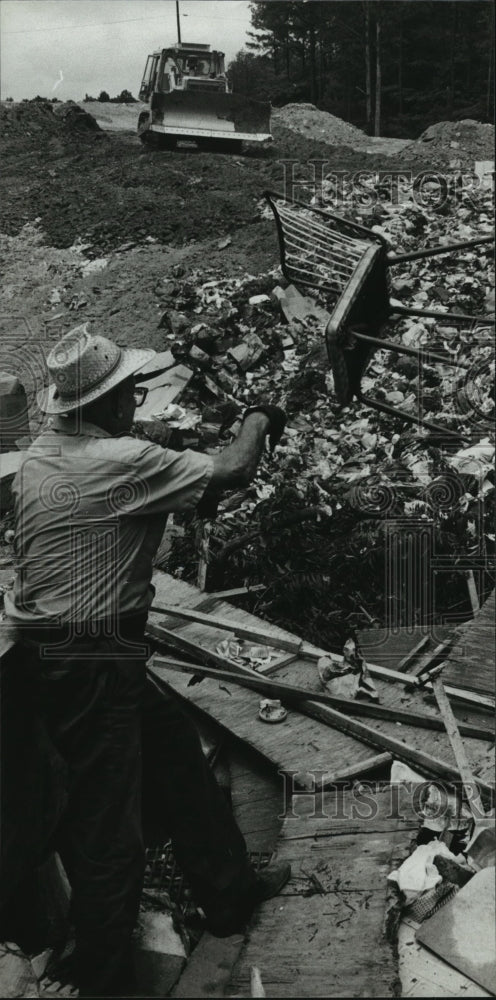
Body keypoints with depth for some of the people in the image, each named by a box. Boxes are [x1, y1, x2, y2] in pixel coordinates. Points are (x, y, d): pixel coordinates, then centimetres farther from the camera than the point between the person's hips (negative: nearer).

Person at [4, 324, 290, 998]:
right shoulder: (117, 461, -19)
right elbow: (231, 472, -14)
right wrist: (258, 422, 5)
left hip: (55, 655, 10)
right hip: (93, 664, -10)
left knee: (177, 754, 22)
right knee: (107, 826, 3)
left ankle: (229, 893, 40)